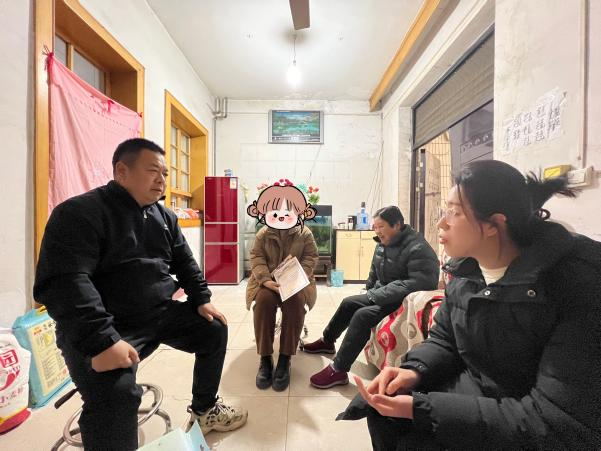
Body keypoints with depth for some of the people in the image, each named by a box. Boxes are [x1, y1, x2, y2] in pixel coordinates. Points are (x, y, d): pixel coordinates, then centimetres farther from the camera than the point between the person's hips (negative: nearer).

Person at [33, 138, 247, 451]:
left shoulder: (165, 216, 8)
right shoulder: (79, 213, -14)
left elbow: (185, 262, 14)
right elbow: (63, 282, -25)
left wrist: (202, 299, 3)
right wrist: (100, 341, -33)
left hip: (159, 313, 7)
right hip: (105, 327, -7)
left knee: (214, 329, 6)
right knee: (115, 395, -31)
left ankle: (204, 408, 27)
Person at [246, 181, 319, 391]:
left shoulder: (305, 234, 2)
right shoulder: (262, 234, 4)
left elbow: (311, 258, -2)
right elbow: (256, 259, -3)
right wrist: (266, 281, -22)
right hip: (267, 282, 1)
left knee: (295, 301, -33)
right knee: (263, 300, -32)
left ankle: (285, 359, -21)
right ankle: (265, 358, -20)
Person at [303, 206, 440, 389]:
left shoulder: (418, 249, -23)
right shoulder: (383, 244, 4)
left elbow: (417, 285, -31)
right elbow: (374, 275, 19)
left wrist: (375, 295, -26)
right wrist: (371, 294, 8)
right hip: (382, 296, 9)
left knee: (363, 315, -25)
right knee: (348, 303, 8)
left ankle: (338, 371, -14)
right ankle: (327, 342, 29)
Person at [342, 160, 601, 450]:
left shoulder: (577, 285, -25)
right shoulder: (464, 269, -4)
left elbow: (560, 422, -28)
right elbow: (443, 340, 6)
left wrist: (420, 408, -30)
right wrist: (414, 371, -17)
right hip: (471, 392, 5)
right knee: (384, 408, -6)